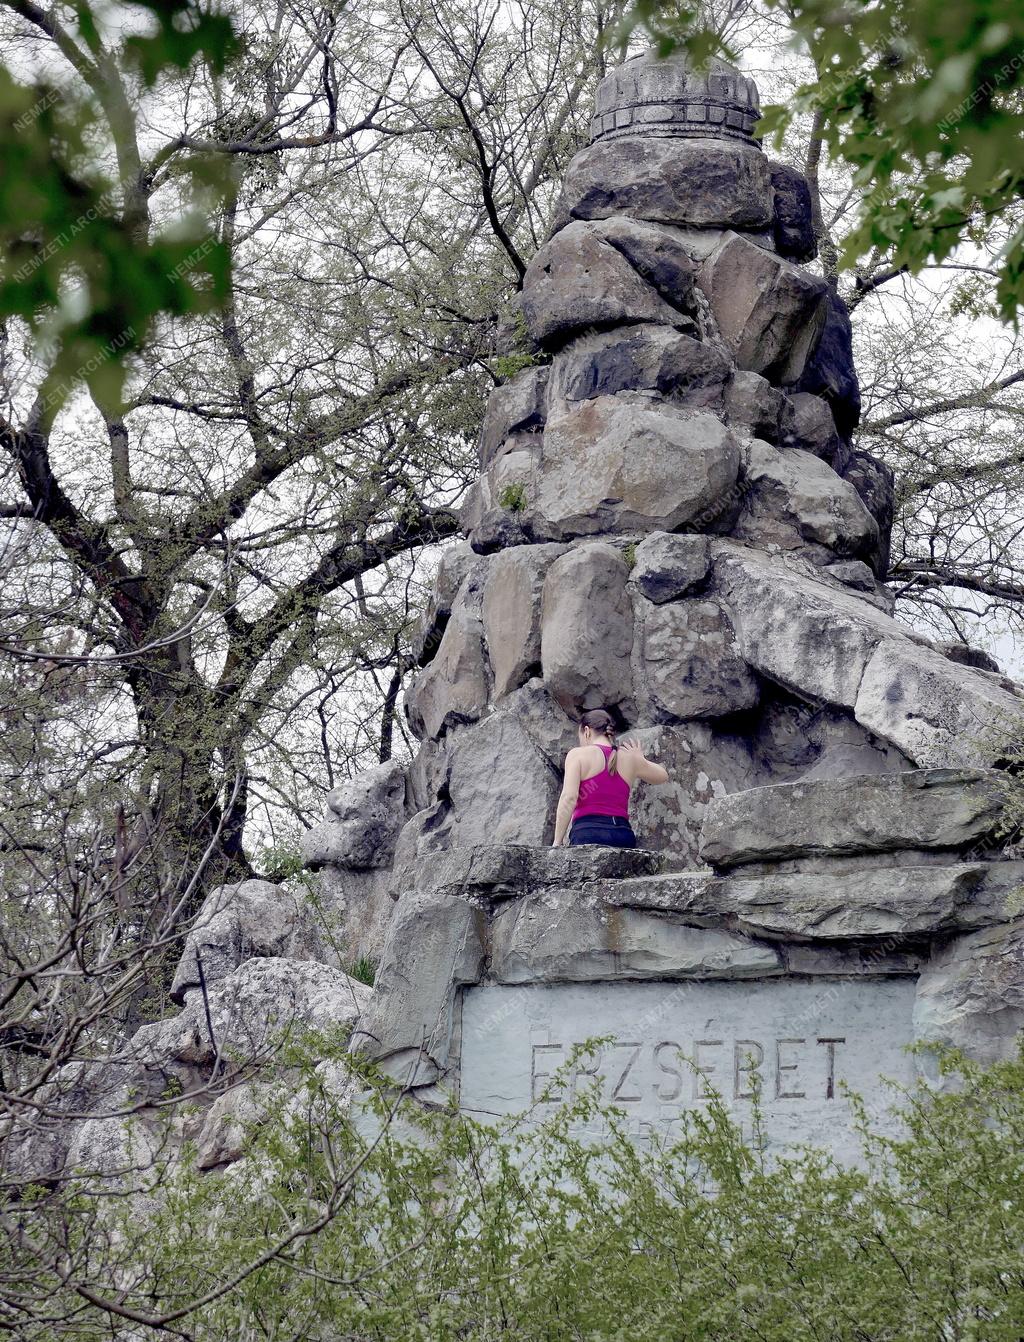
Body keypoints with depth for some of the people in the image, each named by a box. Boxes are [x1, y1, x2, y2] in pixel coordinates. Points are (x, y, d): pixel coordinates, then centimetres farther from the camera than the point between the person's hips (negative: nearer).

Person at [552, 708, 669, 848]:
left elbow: (569, 797, -7)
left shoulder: (578, 754, 5)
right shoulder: (630, 758, 18)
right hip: (623, 835, 4)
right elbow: (662, 775, 36)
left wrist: (557, 841, -4)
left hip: (588, 833, -4)